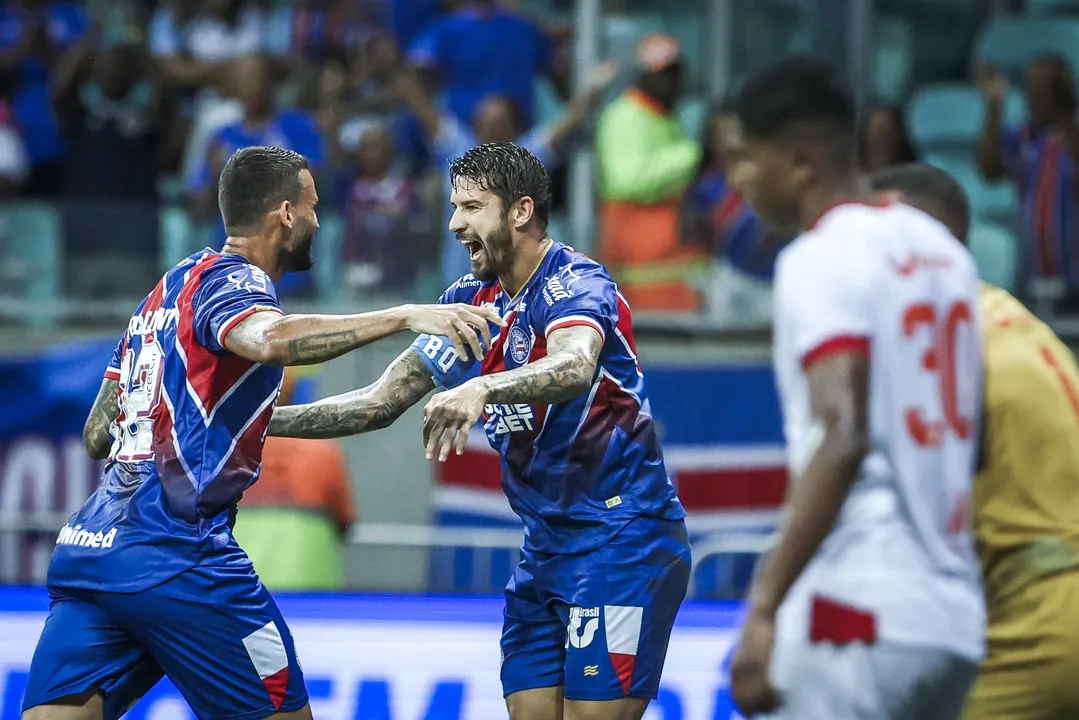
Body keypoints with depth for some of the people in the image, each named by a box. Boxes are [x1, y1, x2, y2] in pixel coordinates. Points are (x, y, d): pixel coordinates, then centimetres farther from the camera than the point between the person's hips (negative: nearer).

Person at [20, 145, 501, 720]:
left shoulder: (166, 290, 22)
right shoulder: (231, 281, -4)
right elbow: (271, 339, -30)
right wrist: (404, 317, -32)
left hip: (82, 550, 8)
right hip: (173, 559, -8)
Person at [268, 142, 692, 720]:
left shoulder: (576, 282, -14)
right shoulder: (471, 302, 10)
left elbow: (575, 368, -36)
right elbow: (381, 403, 13)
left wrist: (481, 389, -53)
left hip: (621, 537, -8)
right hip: (546, 546, 8)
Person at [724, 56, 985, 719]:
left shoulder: (822, 258, -9)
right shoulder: (943, 250, 16)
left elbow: (843, 439, -21)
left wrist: (765, 607, -24)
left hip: (858, 616, -9)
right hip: (955, 617, 9)